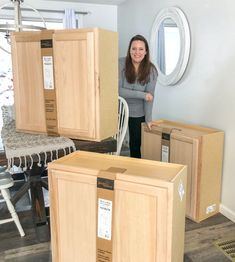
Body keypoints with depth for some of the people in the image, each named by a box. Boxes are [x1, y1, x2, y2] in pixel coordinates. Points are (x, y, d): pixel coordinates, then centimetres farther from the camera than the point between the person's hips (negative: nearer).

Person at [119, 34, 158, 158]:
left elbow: (149, 95, -9)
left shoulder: (151, 70, -10)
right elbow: (118, 90, -21)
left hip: (138, 113, 1)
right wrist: (142, 95, -25)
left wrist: (148, 119, -12)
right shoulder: (121, 64, -16)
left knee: (136, 145, 12)